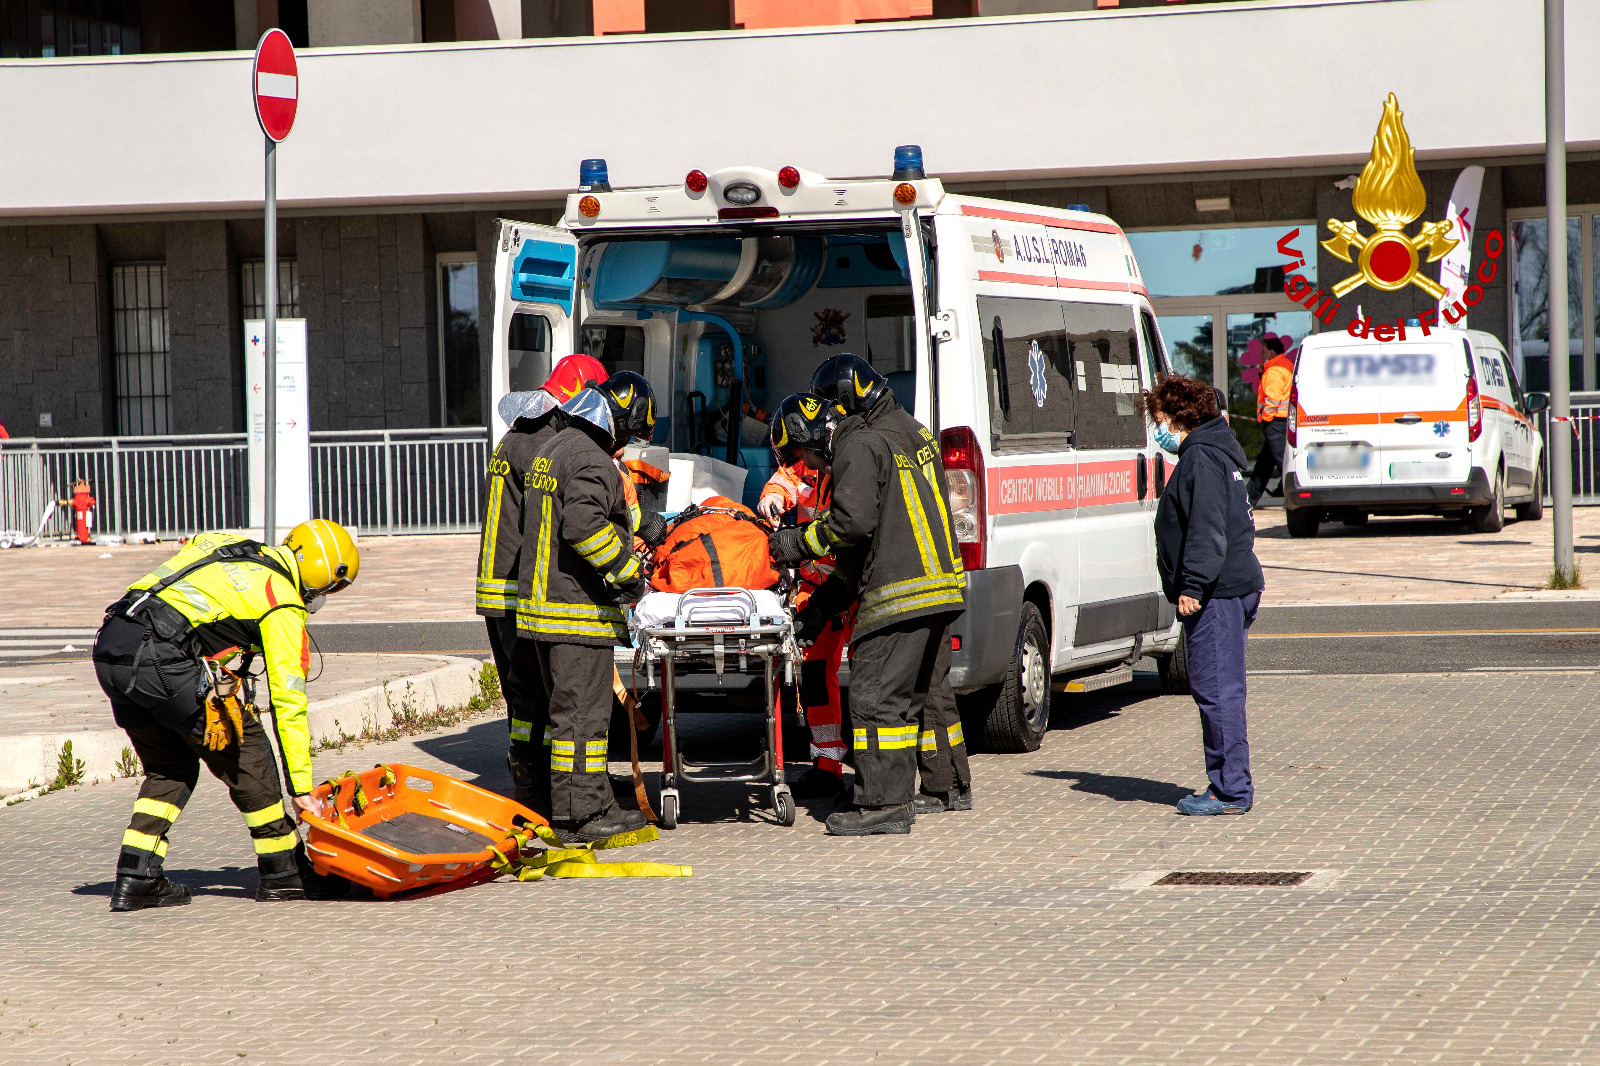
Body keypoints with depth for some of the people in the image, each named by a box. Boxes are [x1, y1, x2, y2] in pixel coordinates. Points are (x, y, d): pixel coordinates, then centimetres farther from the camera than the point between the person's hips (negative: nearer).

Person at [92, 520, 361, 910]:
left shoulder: (222, 543, 25)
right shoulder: (283, 605, 5)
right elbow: (289, 702, 5)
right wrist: (301, 788, 9)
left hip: (108, 648, 8)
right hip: (159, 657, -7)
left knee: (172, 767, 21)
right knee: (243, 748, 8)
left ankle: (135, 878, 13)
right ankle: (283, 872, 13)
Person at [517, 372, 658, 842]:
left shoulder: (551, 451, 17)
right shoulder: (591, 461, -16)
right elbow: (584, 526, -30)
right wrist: (627, 571, -20)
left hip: (542, 601, 10)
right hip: (579, 610, -10)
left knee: (569, 709, 15)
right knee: (583, 712, -6)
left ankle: (596, 804, 23)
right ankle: (579, 815, -4)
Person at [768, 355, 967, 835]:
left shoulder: (860, 444, -10)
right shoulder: (916, 435, 20)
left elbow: (853, 521, -21)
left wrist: (801, 543, -4)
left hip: (897, 592, -10)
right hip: (941, 583, 10)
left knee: (876, 694, -9)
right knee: (927, 690, 19)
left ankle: (886, 803, -14)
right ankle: (947, 786, 27)